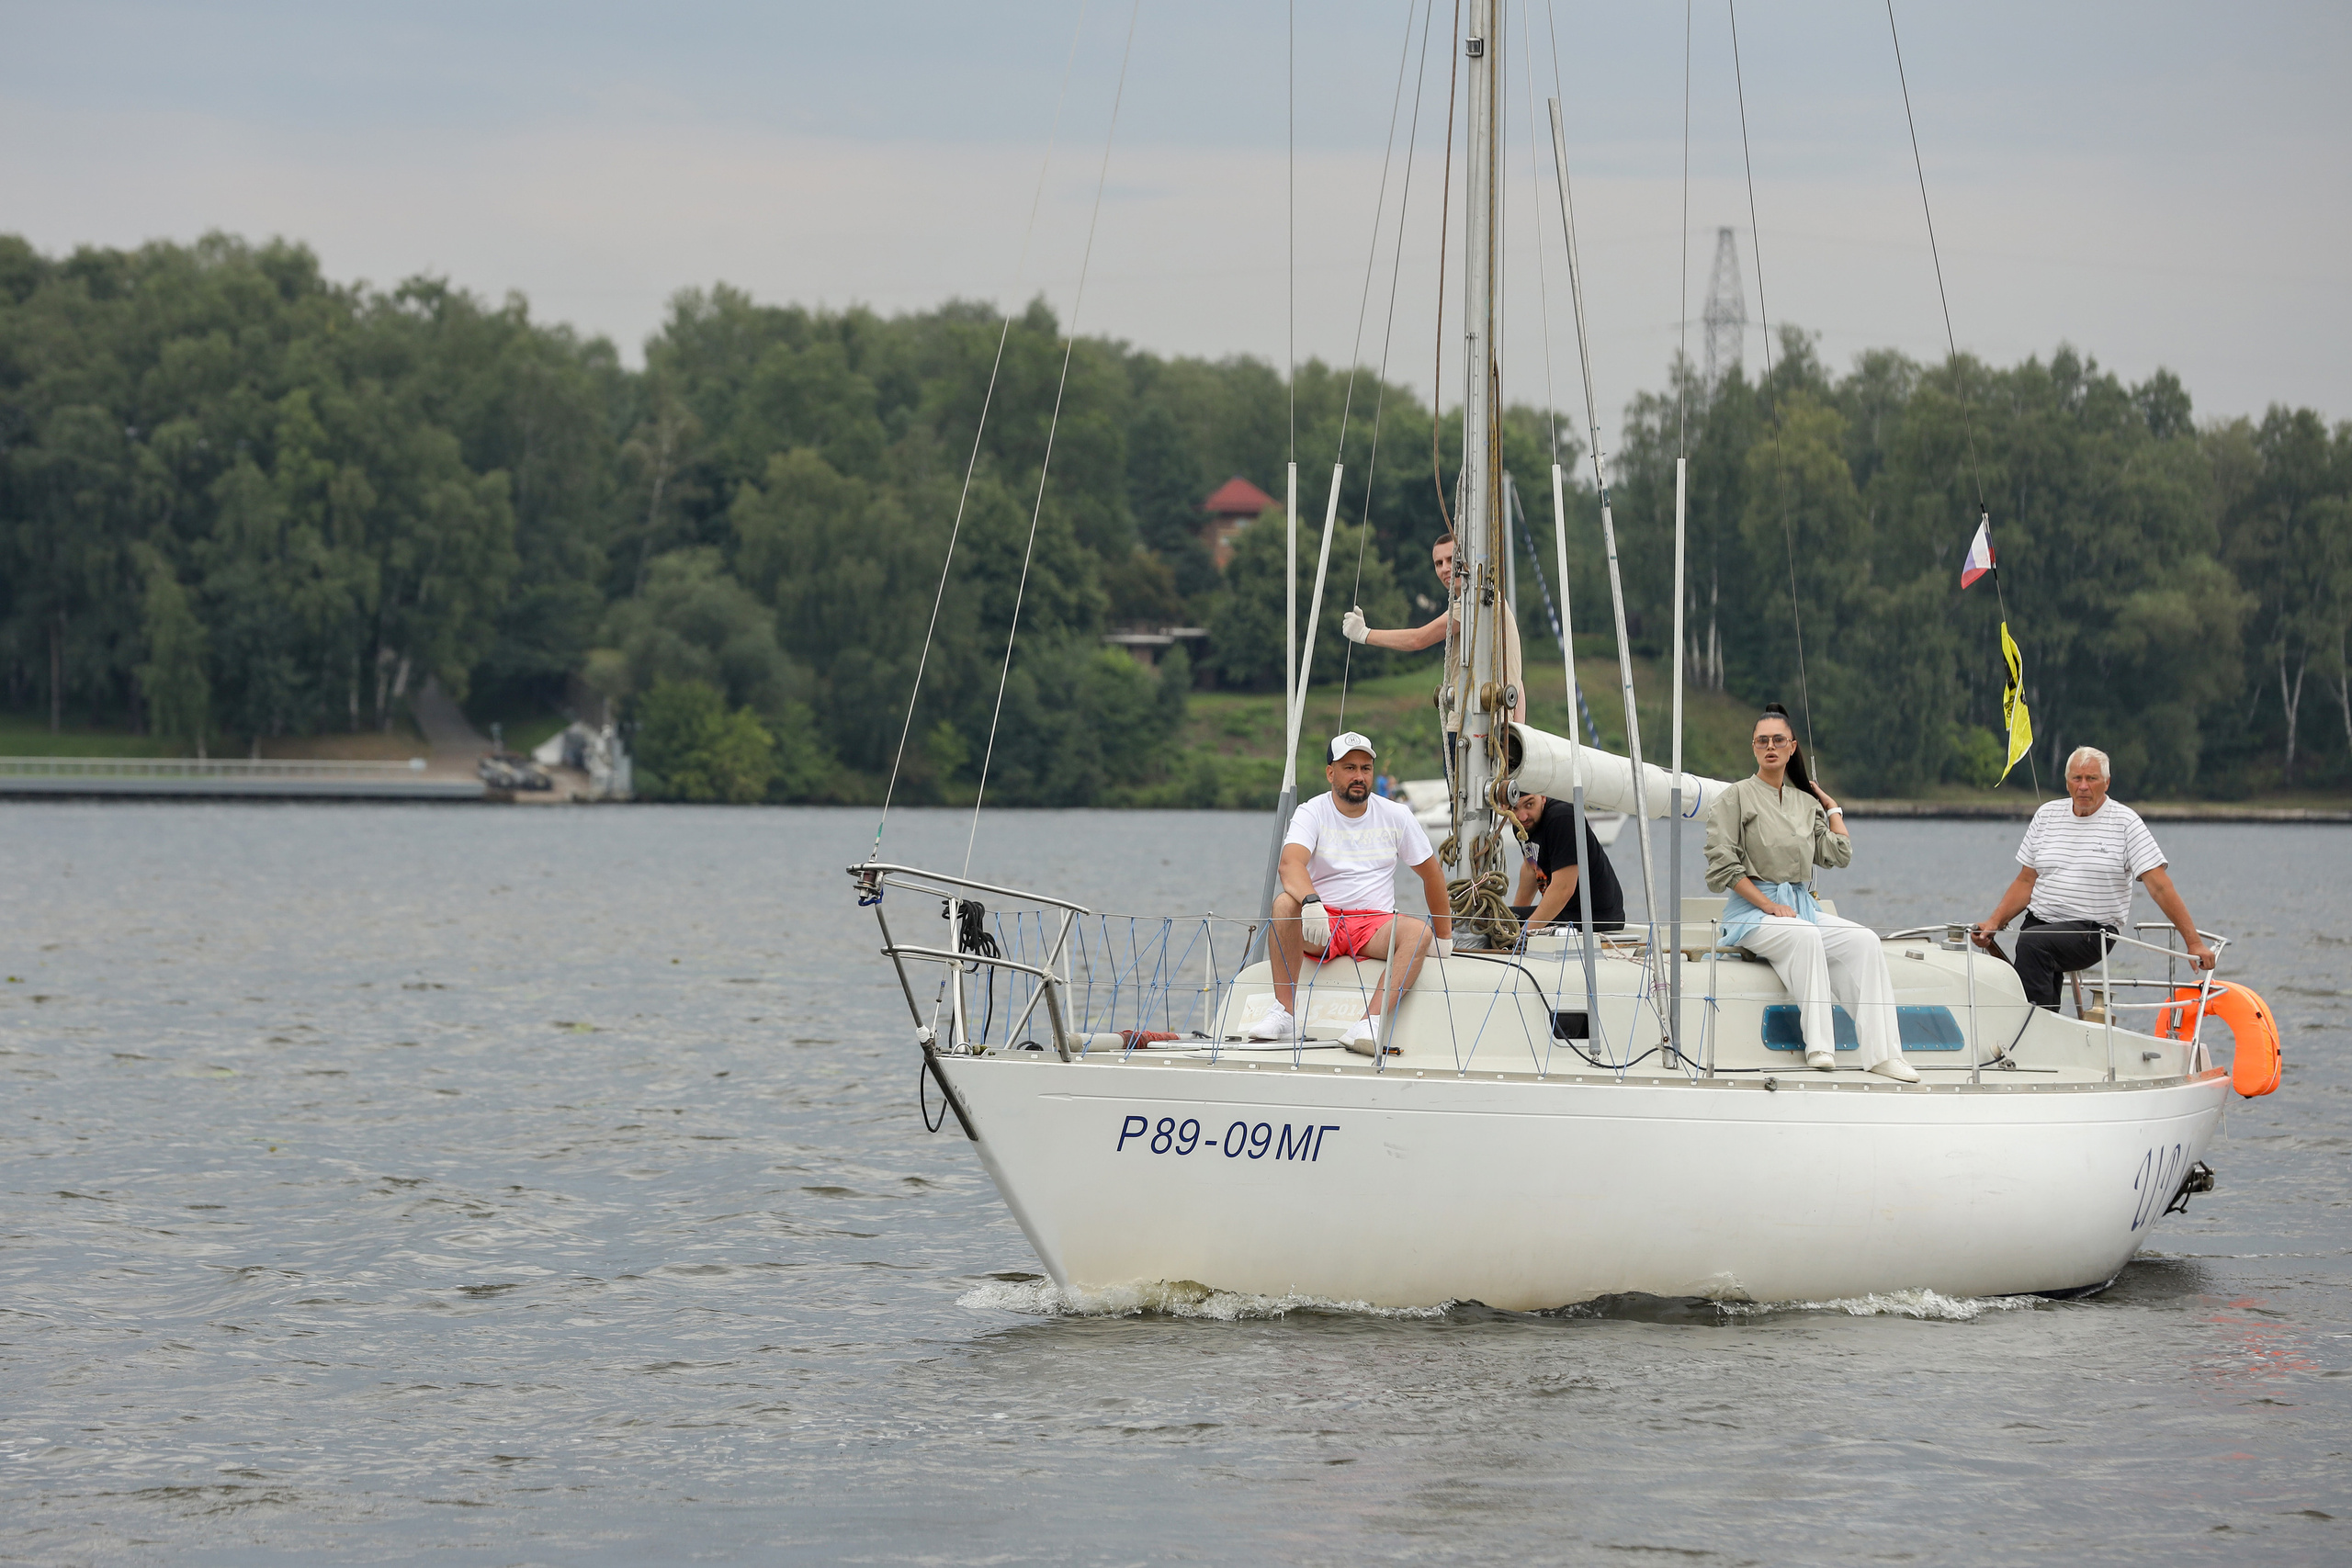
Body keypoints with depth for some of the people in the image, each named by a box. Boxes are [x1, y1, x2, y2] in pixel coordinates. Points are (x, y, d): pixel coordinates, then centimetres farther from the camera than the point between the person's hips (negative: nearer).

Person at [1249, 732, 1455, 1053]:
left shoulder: (1395, 816, 7)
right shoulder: (1311, 813, -2)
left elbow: (1431, 873, 17)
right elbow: (1291, 863, -22)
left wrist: (1444, 938, 17)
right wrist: (1311, 902, -43)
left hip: (1375, 924, 2)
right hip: (1321, 924, -2)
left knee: (1418, 933, -30)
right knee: (1285, 903, -33)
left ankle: (1368, 1024, -44)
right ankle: (1284, 1014, -32)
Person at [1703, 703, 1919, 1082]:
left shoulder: (1806, 802, 18)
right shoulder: (1736, 798, 2)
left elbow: (1839, 855, 12)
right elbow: (1723, 866, -7)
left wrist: (1833, 808, 19)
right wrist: (1770, 906, -14)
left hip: (1801, 905, 5)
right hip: (1752, 909, -5)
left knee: (1864, 940, -19)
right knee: (1804, 935, -37)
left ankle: (1882, 1054, -26)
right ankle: (1818, 1047, -39)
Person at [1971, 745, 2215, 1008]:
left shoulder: (2125, 822, -1)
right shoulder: (2047, 815, 13)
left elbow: (2160, 886, -5)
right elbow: (2026, 882, 17)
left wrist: (2194, 943, -9)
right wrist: (1993, 922, 3)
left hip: (2092, 931, -5)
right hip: (2040, 923, 5)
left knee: (2031, 942, -32)